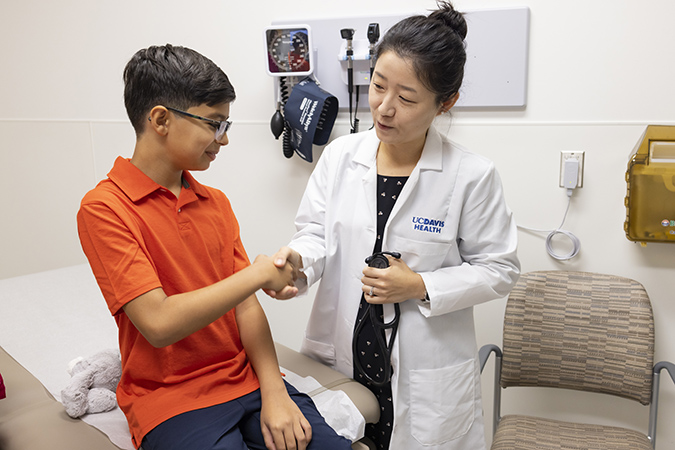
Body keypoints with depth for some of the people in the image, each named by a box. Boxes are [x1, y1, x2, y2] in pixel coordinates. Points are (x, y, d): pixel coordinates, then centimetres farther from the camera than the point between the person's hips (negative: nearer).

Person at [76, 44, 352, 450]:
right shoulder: (103, 210, -10)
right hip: (170, 398, -4)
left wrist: (274, 392, -8)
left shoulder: (216, 203, 8)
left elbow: (246, 306, 4)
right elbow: (159, 323, -19)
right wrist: (259, 272, -14)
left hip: (246, 378, 5)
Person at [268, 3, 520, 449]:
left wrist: (421, 287, -16)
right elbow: (318, 234, 2)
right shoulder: (339, 156, -2)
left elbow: (500, 269, -4)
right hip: (337, 362, 3)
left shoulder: (472, 175, -11)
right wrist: (297, 260, -21)